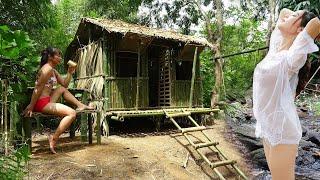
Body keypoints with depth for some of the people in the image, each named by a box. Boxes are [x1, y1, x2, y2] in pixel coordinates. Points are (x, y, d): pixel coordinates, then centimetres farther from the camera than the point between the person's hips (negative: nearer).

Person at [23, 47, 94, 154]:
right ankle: (54, 139, -15)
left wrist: (70, 73, 9)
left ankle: (80, 105, 22)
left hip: (47, 101, 10)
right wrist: (31, 106, -18)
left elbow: (65, 84, 21)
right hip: (41, 103, -10)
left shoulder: (53, 71, 18)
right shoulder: (47, 68, -12)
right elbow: (38, 88, -17)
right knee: (72, 113, -18)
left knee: (62, 89, 24)